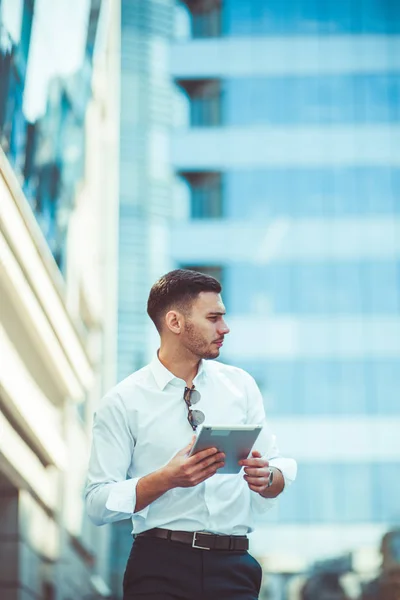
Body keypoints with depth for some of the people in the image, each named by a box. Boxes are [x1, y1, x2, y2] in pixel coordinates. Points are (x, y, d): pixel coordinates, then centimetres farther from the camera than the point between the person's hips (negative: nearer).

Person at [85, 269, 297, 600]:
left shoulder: (241, 384, 10)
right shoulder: (122, 402, -2)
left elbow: (282, 470, 9)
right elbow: (98, 504, -7)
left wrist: (266, 476, -13)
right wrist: (167, 479, -20)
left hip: (233, 567, 3)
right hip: (161, 568, -3)